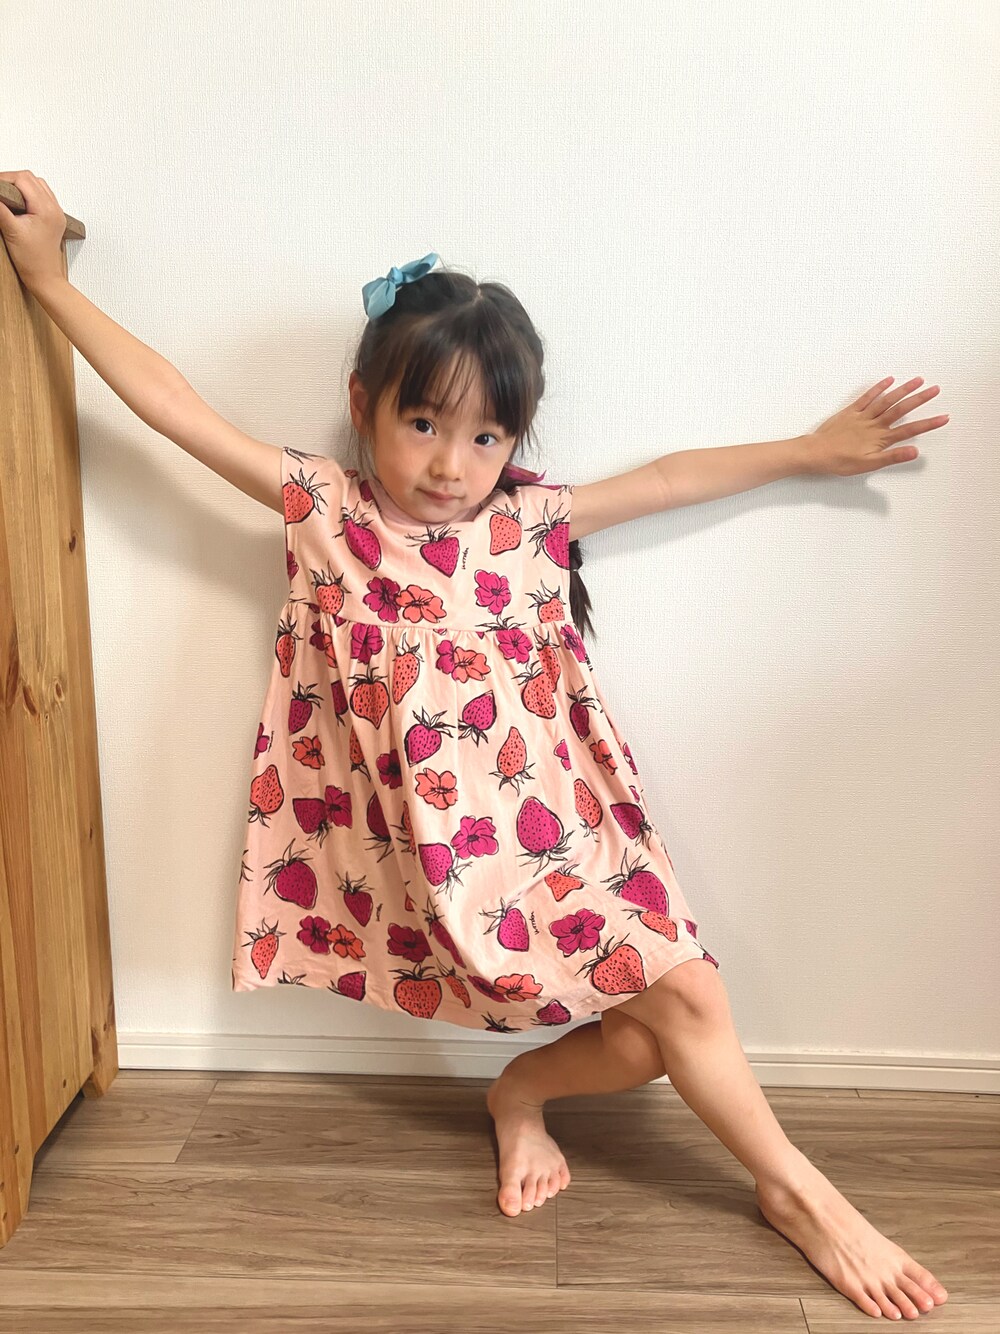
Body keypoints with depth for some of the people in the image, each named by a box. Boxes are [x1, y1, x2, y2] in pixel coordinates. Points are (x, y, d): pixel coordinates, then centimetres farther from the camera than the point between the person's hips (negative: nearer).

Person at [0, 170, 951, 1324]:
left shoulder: (528, 521, 5)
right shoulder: (322, 511, -2)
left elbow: (675, 476, 13)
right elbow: (175, 407, 1)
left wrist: (814, 448, 17)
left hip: (568, 827, 4)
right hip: (454, 855, -4)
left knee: (657, 1032, -2)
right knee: (685, 996, -7)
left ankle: (522, 1091, 28)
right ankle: (799, 1194, 19)